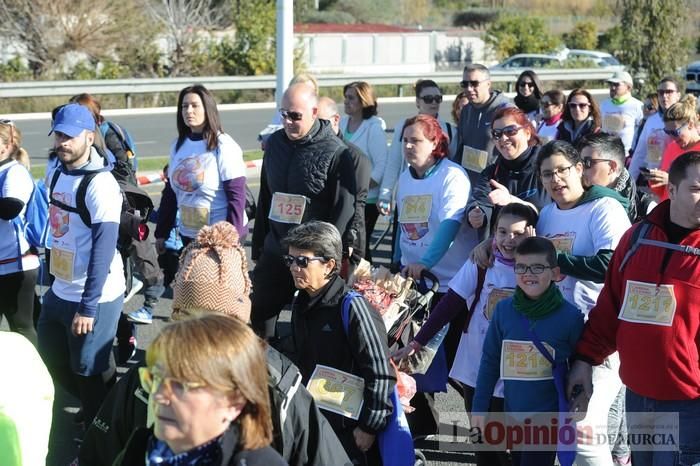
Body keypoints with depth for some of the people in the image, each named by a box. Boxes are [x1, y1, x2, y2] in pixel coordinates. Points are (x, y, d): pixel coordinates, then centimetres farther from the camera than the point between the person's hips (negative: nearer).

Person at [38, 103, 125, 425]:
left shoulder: (100, 184, -19)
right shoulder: (56, 174, 5)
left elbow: (103, 248, -21)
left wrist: (88, 305, -22)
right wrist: (52, 279, 16)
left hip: (96, 296, -8)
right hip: (60, 291, 8)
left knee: (90, 371, 4)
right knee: (52, 358, 21)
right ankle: (90, 411, 42)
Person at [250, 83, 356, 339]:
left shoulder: (336, 152, -12)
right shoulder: (274, 143, 8)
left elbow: (344, 208, -13)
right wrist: (258, 243, 16)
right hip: (275, 249, 6)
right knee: (260, 311, 11)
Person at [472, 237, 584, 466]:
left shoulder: (570, 316, -13)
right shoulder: (503, 310, -5)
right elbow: (490, 361, 3)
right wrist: (479, 408, 4)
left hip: (548, 416, -3)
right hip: (512, 413, 4)